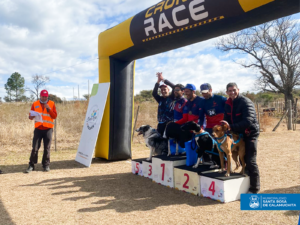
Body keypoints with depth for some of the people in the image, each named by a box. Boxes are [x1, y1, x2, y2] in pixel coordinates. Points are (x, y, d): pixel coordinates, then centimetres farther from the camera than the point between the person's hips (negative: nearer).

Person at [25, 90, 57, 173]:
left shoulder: (51, 104, 6)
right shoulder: (35, 104, 9)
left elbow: (54, 116, -1)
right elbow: (30, 117, 10)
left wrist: (48, 109, -13)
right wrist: (32, 116, -13)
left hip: (48, 129, -1)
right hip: (38, 129, 1)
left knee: (47, 148, 2)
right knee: (35, 148, -2)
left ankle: (46, 165, 12)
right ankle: (31, 165, 7)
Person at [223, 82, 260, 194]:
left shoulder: (246, 102, -20)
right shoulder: (228, 104, 4)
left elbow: (248, 121, -30)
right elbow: (227, 119, 9)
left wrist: (231, 127, -30)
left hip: (250, 134, -7)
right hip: (238, 134, 7)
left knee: (250, 161, -6)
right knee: (242, 160, 16)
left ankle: (255, 188, 7)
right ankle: (246, 182, 32)